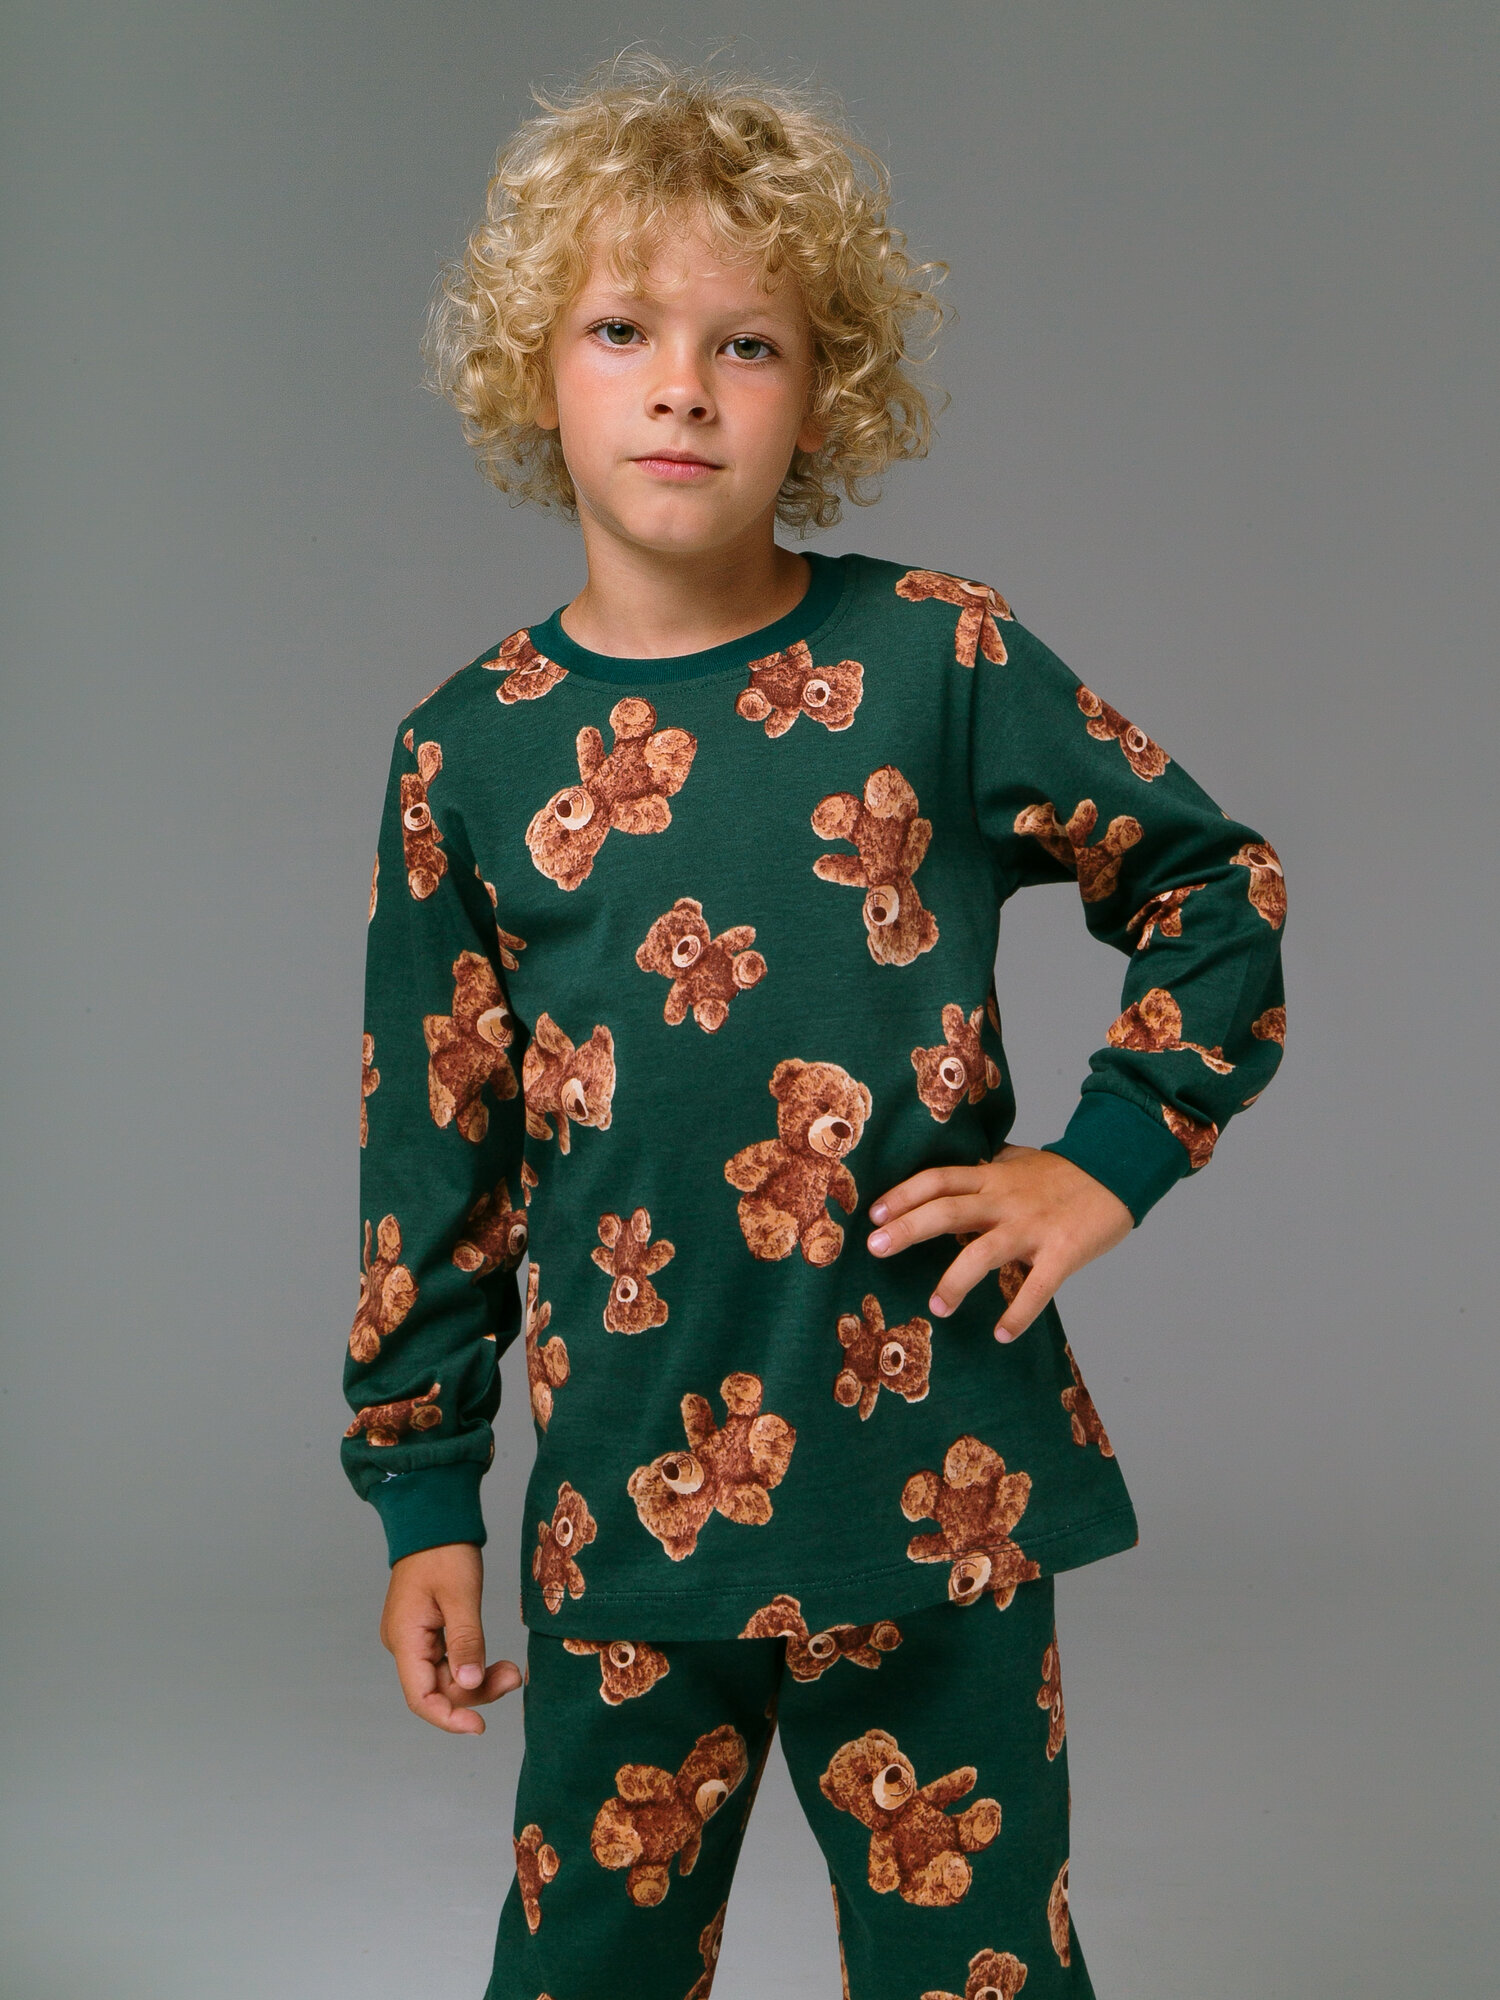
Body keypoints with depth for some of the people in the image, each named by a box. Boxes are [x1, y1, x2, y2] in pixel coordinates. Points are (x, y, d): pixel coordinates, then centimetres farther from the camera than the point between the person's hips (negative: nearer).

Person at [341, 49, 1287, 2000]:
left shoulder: (938, 655, -4)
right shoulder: (466, 755, 1)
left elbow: (1219, 884, 7)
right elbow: (433, 1149, 7)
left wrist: (1111, 1154, -5)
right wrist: (423, 1491, 8)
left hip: (938, 1485, -1)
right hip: (623, 1512, 2)